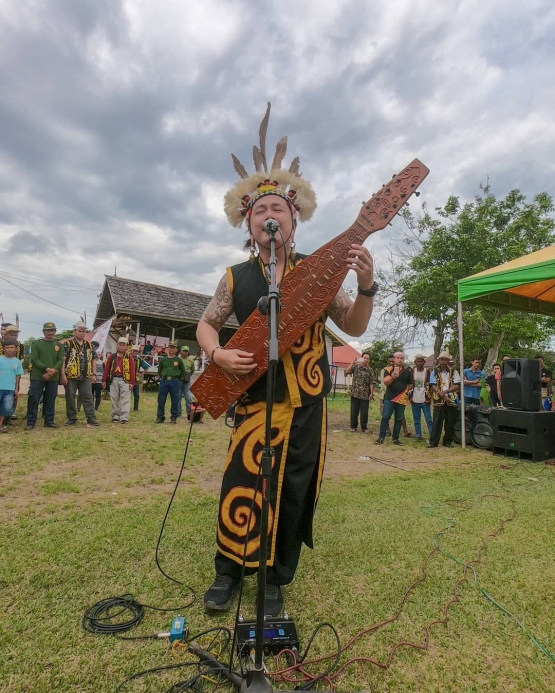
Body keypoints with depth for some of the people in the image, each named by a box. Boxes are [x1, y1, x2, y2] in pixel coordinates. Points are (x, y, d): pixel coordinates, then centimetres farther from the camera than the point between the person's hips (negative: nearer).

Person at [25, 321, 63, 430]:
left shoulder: (59, 345, 10)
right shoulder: (36, 343, 3)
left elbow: (60, 361, 3)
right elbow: (34, 359, -6)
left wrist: (52, 372, -13)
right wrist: (47, 369, -18)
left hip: (53, 378, 2)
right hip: (37, 377, -2)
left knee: (50, 400, 7)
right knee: (33, 399, -2)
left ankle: (49, 421, 16)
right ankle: (31, 422, 7)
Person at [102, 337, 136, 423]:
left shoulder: (129, 357, 4)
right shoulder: (112, 356, 12)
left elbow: (132, 370, -2)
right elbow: (106, 368, 10)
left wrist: (132, 382, -9)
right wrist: (104, 380, 3)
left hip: (125, 380, -3)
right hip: (114, 380, 3)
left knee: (125, 400, -6)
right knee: (114, 400, 7)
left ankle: (124, 418, -7)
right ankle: (115, 417, 15)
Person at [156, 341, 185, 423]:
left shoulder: (178, 360, 2)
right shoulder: (163, 359, 7)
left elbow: (183, 371, 11)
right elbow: (159, 370, 19)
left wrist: (178, 379, 8)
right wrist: (162, 377, 11)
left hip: (175, 382, -2)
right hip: (164, 381, 2)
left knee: (175, 401, 2)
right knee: (161, 400, 4)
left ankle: (173, 418, 12)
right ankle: (160, 417, 14)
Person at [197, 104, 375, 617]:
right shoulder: (236, 277, 4)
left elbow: (354, 327, 2)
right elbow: (206, 325, 13)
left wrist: (366, 286, -15)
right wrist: (218, 354, -8)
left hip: (306, 401, 0)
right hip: (254, 398, 0)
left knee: (292, 494, 8)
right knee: (240, 487, 1)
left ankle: (275, 580, 32)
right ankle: (228, 570, 29)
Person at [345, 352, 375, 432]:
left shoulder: (370, 370, 4)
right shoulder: (356, 366, 3)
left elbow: (372, 383, 1)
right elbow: (347, 372, -13)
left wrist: (372, 393, -5)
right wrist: (353, 362, -19)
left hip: (365, 394, 0)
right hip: (355, 393, 0)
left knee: (364, 412, 4)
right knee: (354, 411, 4)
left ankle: (364, 427, 19)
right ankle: (353, 426, 18)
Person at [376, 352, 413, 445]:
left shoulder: (407, 371, 9)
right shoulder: (389, 369, 0)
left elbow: (411, 384, 19)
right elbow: (385, 382, -13)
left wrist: (406, 390, 2)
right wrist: (392, 377, -30)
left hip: (401, 399, 3)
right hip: (389, 397, -3)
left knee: (399, 419, 8)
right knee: (385, 417, -6)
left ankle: (395, 438, 18)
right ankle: (381, 437, 2)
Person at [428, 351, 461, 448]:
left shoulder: (454, 372, 6)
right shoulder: (434, 372, 4)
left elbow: (457, 386, -2)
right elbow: (433, 386, -4)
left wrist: (445, 391, -15)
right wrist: (443, 396, -14)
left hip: (451, 400, 1)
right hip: (439, 400, -1)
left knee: (450, 422, 5)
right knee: (437, 421, -2)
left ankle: (448, 441, 17)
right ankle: (434, 441, 3)